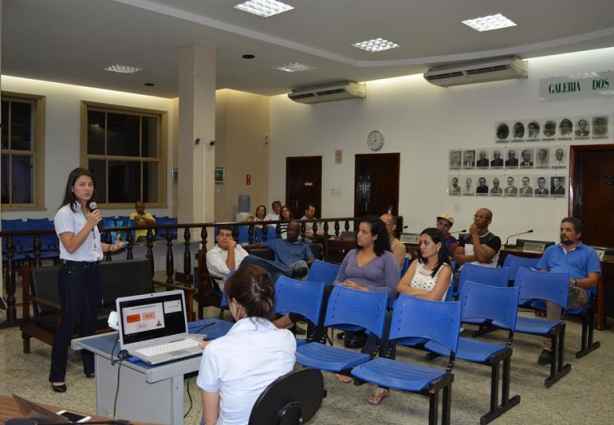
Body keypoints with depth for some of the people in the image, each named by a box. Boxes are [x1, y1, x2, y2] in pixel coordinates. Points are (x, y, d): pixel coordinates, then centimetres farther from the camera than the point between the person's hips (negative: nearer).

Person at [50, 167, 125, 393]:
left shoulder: (91, 211, 12)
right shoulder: (65, 213, -11)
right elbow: (71, 246, -19)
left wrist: (110, 247, 4)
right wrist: (90, 224, -24)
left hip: (93, 270, 7)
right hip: (73, 272, -7)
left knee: (90, 320, 13)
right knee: (69, 322, -4)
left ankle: (90, 366, 25)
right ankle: (57, 375, 6)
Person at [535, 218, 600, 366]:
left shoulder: (589, 253, 16)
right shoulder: (551, 250, 28)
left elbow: (593, 280, 6)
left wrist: (574, 282, -13)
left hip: (576, 292, -3)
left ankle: (548, 346, -42)